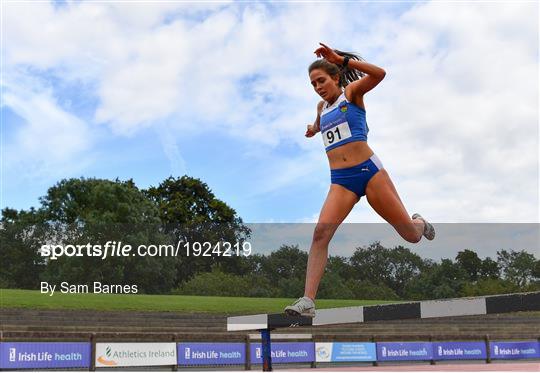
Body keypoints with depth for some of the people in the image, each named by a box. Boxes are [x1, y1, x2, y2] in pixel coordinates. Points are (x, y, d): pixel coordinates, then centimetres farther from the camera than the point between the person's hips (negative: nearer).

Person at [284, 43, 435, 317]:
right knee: (321, 231, -23)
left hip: (369, 171, -4)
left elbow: (379, 74, -22)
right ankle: (308, 301, -29)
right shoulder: (322, 107, 17)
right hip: (340, 181, 4)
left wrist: (341, 59, -27)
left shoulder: (352, 92, 1)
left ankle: (420, 223, 43)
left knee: (411, 235, 4)